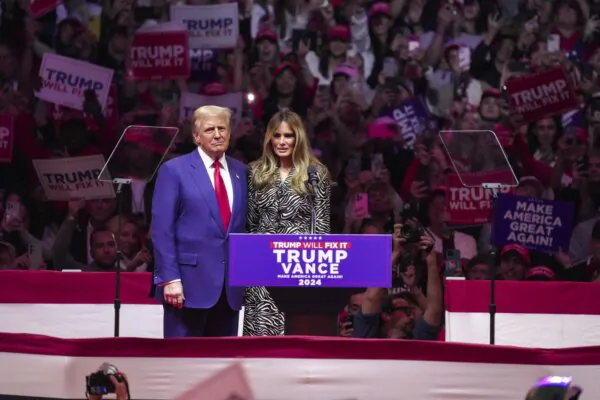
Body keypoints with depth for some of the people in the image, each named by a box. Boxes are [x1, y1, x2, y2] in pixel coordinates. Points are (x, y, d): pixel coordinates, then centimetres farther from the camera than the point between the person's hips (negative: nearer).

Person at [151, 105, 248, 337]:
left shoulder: (240, 172, 14)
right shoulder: (174, 170, -1)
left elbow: (244, 227, 16)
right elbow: (162, 229, -6)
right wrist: (170, 279, -13)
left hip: (231, 288, 5)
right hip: (189, 283, -5)